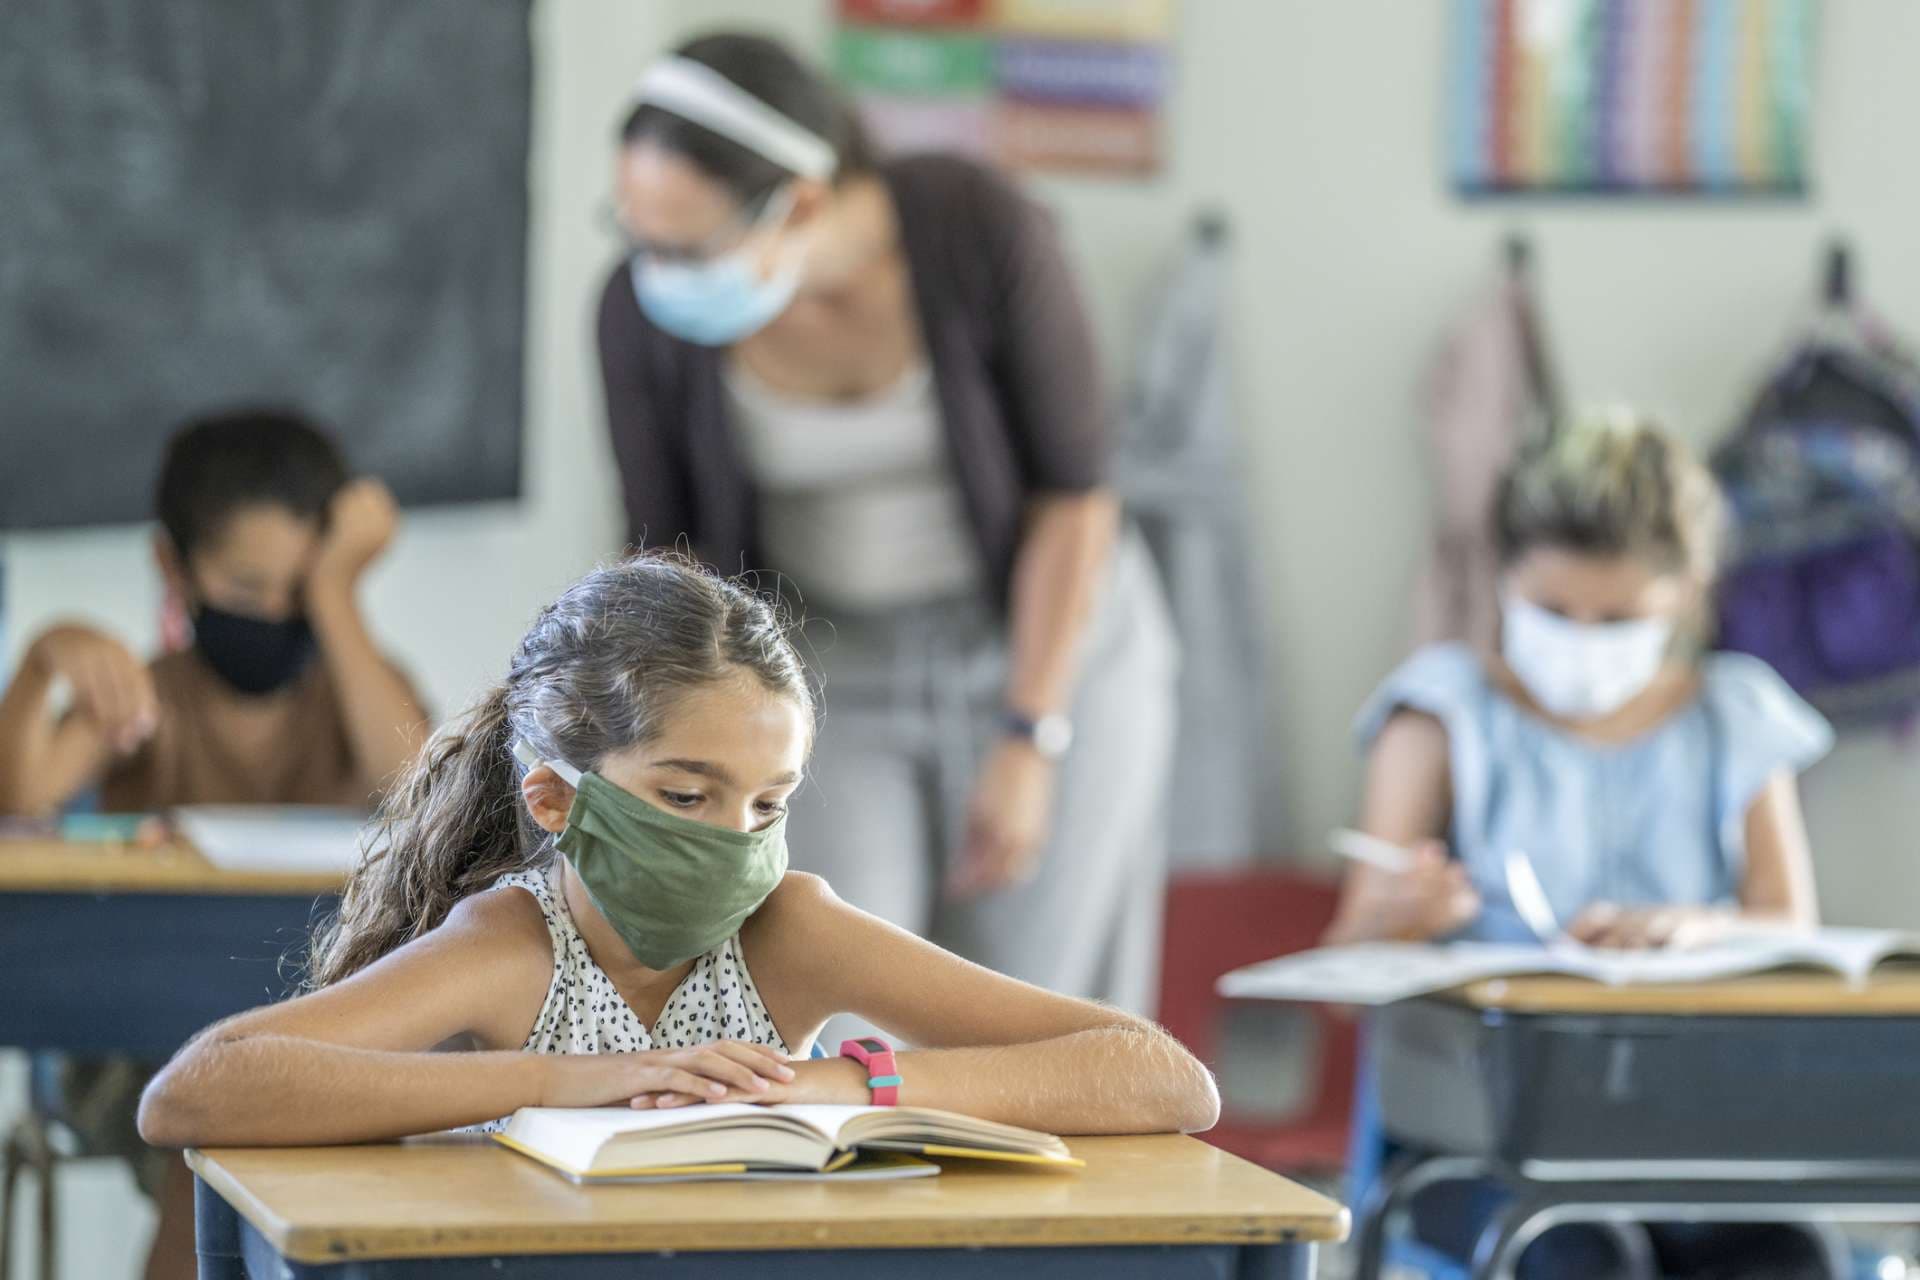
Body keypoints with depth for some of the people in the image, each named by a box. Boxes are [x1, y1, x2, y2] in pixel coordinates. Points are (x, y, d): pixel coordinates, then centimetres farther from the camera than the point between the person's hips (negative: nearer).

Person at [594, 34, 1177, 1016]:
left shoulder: (981, 233, -27)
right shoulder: (646, 312, -20)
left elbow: (1075, 493, -16)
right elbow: (668, 556, -7)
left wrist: (1029, 748, -16)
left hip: (1053, 647, -1)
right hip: (829, 673, 2)